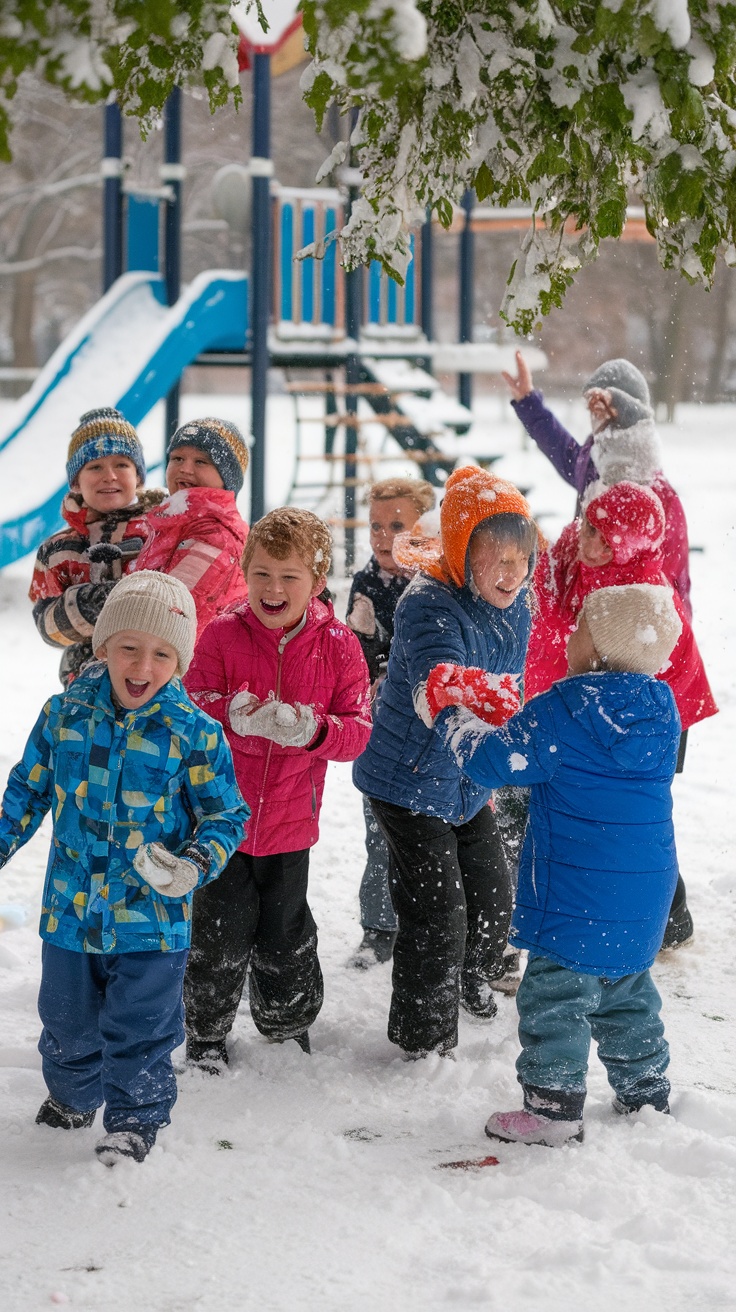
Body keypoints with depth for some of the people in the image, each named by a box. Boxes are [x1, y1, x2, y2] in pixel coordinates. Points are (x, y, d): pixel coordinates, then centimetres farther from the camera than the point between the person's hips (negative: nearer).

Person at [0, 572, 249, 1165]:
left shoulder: (193, 732, -12)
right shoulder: (65, 713, -4)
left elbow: (226, 815, -7)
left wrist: (195, 865, -23)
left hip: (151, 915, -3)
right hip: (70, 908, 3)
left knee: (140, 1028, 4)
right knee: (67, 1019, 20)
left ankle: (137, 1118, 25)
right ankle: (72, 1096, 45)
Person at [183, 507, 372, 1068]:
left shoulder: (338, 645, -5)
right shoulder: (222, 635, -9)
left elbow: (358, 731, -6)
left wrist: (313, 730, -27)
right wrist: (234, 716, -32)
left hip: (290, 821, 1)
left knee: (285, 937, 15)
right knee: (220, 931, 4)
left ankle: (289, 1027, 37)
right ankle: (206, 1032, 24)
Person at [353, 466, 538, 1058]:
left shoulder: (516, 606, -3)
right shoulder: (430, 605, -28)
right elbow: (431, 685, -48)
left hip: (470, 782, 8)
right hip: (411, 781, -8)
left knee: (493, 894, 18)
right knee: (438, 913, -7)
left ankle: (474, 981, 48)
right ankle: (425, 1040, 11)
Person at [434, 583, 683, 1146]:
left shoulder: (566, 709, -18)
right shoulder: (660, 711, 5)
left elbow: (497, 761, -13)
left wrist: (455, 719, 4)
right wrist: (498, 720, 22)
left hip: (577, 895, -7)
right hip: (645, 893, 7)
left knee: (555, 993, 2)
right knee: (626, 992, 22)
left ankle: (552, 1108, 4)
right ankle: (645, 1091, 31)